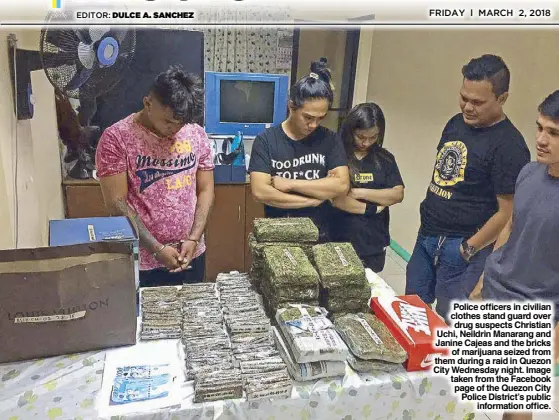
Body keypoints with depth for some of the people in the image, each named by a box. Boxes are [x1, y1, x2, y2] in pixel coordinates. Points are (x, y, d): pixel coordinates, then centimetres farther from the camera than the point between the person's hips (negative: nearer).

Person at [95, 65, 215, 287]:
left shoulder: (197, 134, -1)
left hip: (191, 255, 4)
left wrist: (193, 239, -9)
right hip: (141, 261, -3)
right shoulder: (116, 138, -12)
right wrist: (157, 249, -16)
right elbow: (117, 203, -14)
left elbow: (206, 190, 2)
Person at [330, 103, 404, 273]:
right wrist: (372, 209, -10)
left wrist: (360, 192, -13)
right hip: (339, 242, -3)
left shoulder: (385, 158, 6)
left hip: (374, 244, 4)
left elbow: (398, 194, -2)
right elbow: (333, 197, -17)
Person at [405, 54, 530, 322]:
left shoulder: (509, 146, -17)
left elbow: (508, 213, -18)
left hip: (461, 246, -7)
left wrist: (468, 249, -13)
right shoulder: (456, 123, 7)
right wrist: (429, 212, 10)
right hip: (427, 235, 7)